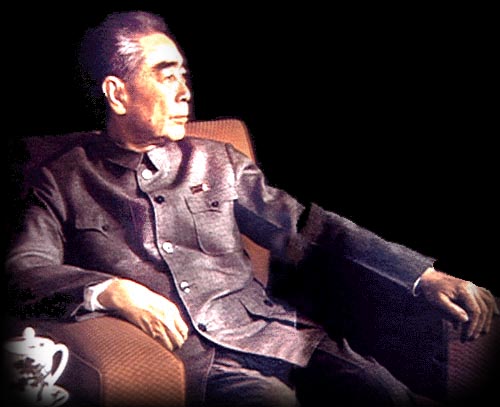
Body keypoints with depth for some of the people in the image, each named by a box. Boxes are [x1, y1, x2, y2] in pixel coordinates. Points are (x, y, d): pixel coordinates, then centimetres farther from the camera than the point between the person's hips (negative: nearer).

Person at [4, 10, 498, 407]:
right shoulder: (61, 182, 12)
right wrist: (111, 290, -19)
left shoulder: (218, 162, 19)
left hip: (275, 333, 3)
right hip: (187, 356, -3)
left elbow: (311, 228, 14)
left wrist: (423, 274, 4)